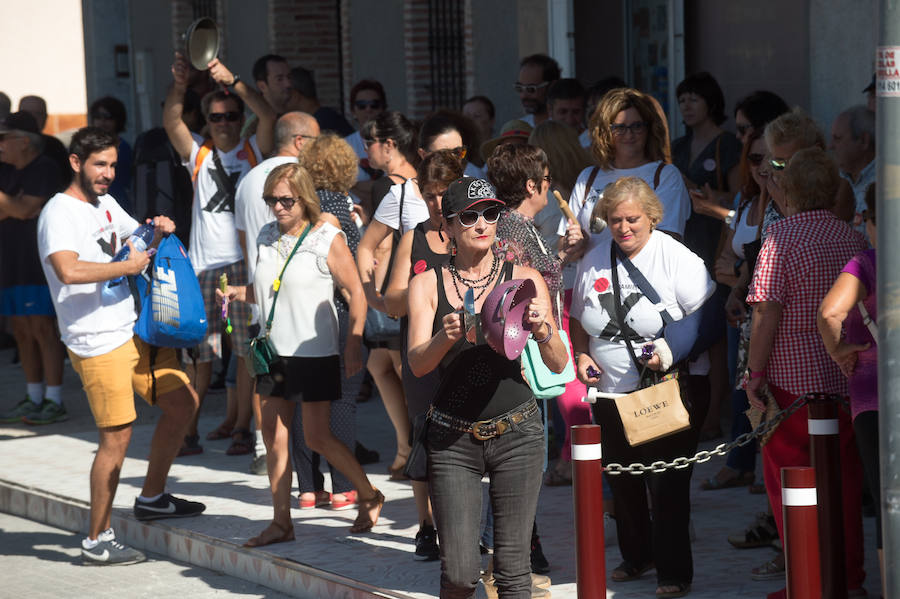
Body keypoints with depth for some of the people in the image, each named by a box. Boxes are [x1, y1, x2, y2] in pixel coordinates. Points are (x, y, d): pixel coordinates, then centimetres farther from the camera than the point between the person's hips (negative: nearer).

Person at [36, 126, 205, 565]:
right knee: (117, 436, -6)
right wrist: (127, 266, -20)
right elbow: (69, 270, -31)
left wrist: (158, 233, 5)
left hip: (134, 330, 9)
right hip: (97, 344, -9)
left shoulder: (106, 204, 14)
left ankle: (151, 498, 26)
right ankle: (97, 541, 4)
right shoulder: (60, 213, -13)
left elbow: (139, 246, 29)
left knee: (183, 402, 13)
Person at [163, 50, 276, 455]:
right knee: (199, 352, 2)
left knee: (247, 350, -1)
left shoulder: (254, 150, 5)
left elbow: (269, 116, -12)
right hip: (204, 265, 2)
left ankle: (243, 429, 5)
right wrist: (179, 85, -23)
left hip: (244, 262, -2)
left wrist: (232, 81, -22)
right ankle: (189, 430, 6)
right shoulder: (198, 153, 11)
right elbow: (171, 122, -6)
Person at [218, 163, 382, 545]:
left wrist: (354, 344, -14)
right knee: (274, 437, 5)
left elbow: (356, 293, -7)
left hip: (314, 353, -6)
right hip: (274, 351, 6)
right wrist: (238, 292, -1)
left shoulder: (327, 238, -9)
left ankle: (370, 496, 17)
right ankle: (281, 523, 12)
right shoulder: (267, 238, 9)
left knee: (317, 438, -4)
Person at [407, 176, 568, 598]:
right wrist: (445, 337, -28)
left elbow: (558, 365, -1)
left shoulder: (524, 280, 3)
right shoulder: (427, 285, 4)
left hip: (516, 434, 0)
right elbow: (417, 364, -7)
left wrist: (543, 332, -22)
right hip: (452, 438, 0)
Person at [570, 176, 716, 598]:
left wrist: (674, 349, -23)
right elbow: (579, 319, 21)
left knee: (666, 484, -6)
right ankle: (636, 557, 35)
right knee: (621, 483, 15)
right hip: (611, 393, 6)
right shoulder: (594, 262, 7)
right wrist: (581, 356, 5)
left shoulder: (676, 259, -9)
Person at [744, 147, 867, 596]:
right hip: (848, 378, 6)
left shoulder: (782, 236, -12)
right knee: (845, 483, 12)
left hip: (794, 378, -5)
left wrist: (755, 374, -10)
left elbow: (767, 311, -16)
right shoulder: (854, 238, 5)